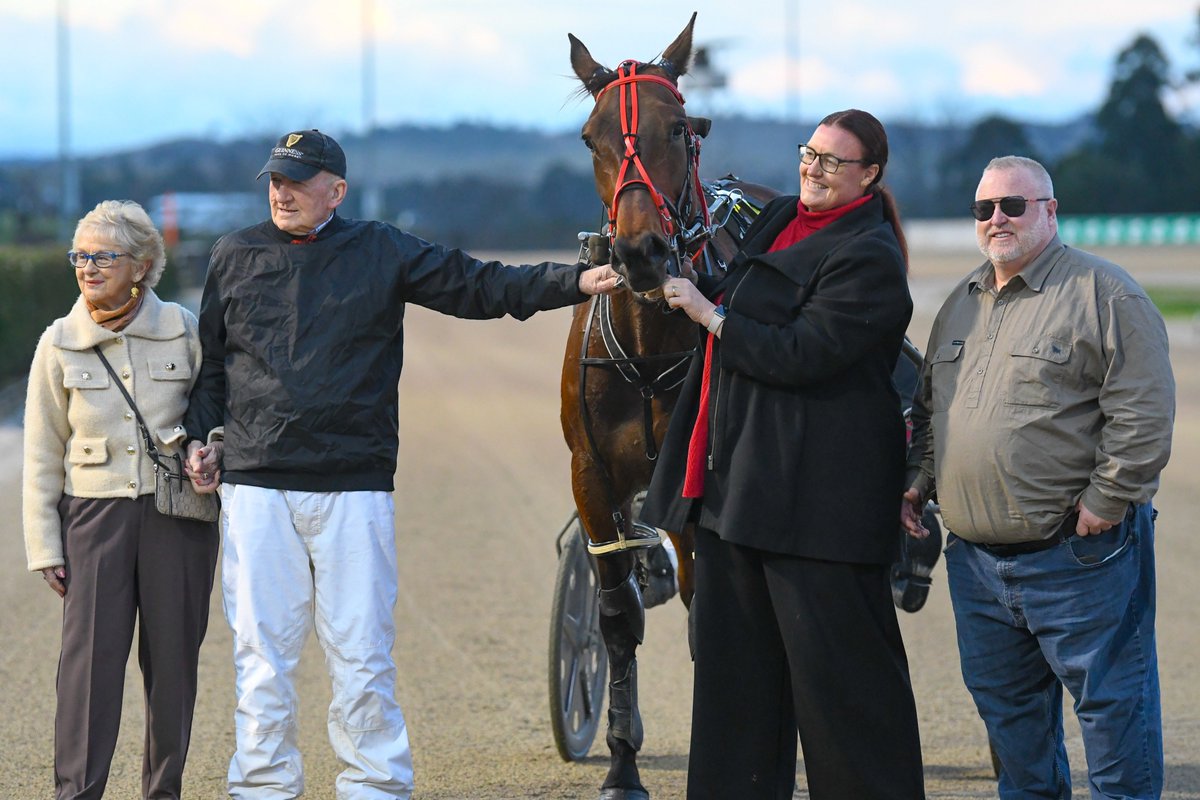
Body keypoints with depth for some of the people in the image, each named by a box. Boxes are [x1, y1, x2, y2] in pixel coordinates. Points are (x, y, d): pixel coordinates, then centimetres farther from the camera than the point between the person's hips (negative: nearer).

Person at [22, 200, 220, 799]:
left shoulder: (183, 330, 0)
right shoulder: (59, 344, 1)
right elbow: (42, 456, 5)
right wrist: (45, 547, 1)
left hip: (179, 512, 1)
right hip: (95, 516, 0)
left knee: (174, 659, 3)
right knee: (91, 656, -8)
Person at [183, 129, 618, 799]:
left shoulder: (382, 253, 6)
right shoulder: (235, 258, 11)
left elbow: (478, 287, 4)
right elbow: (209, 363, 19)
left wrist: (576, 283, -6)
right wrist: (200, 437, 6)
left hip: (354, 488, -1)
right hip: (256, 484, 1)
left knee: (362, 655, 1)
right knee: (262, 655, 3)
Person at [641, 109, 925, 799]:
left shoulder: (869, 258, -13)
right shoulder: (779, 219, 14)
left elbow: (799, 354, -21)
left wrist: (710, 313, -13)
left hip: (819, 487, -9)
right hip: (736, 477, 9)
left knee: (834, 659, -4)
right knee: (735, 657, 13)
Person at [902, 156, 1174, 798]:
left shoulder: (1104, 294, -8)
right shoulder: (961, 304, 16)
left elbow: (1143, 418, -13)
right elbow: (930, 407, 26)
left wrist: (1104, 504, -15)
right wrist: (917, 481, 13)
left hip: (1078, 558, -7)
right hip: (976, 560, 7)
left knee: (1110, 701, -1)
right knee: (1007, 709, 15)